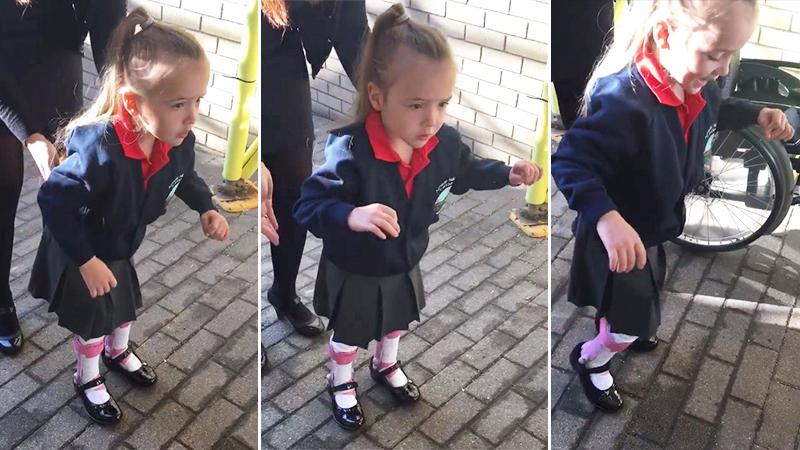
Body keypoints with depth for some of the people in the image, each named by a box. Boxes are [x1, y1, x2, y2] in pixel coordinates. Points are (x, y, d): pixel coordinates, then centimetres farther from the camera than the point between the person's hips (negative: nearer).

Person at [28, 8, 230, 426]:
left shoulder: (178, 143, -22)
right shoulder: (99, 152, -43)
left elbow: (185, 176, 2)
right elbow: (53, 202, -33)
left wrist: (206, 209, -13)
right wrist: (86, 262, -29)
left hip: (130, 246, 6)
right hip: (82, 255, -6)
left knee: (127, 303, 28)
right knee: (92, 319, 16)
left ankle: (118, 352, 60)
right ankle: (88, 378, 46)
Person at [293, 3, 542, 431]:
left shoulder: (445, 142, -18)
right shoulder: (350, 151, -38)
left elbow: (465, 171, 6)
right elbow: (307, 206, -36)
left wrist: (507, 174, -4)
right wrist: (350, 216, -53)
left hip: (404, 266, 6)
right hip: (354, 274, -5)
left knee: (397, 323, 32)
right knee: (349, 335, 22)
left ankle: (385, 366, 64)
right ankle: (341, 384, 53)